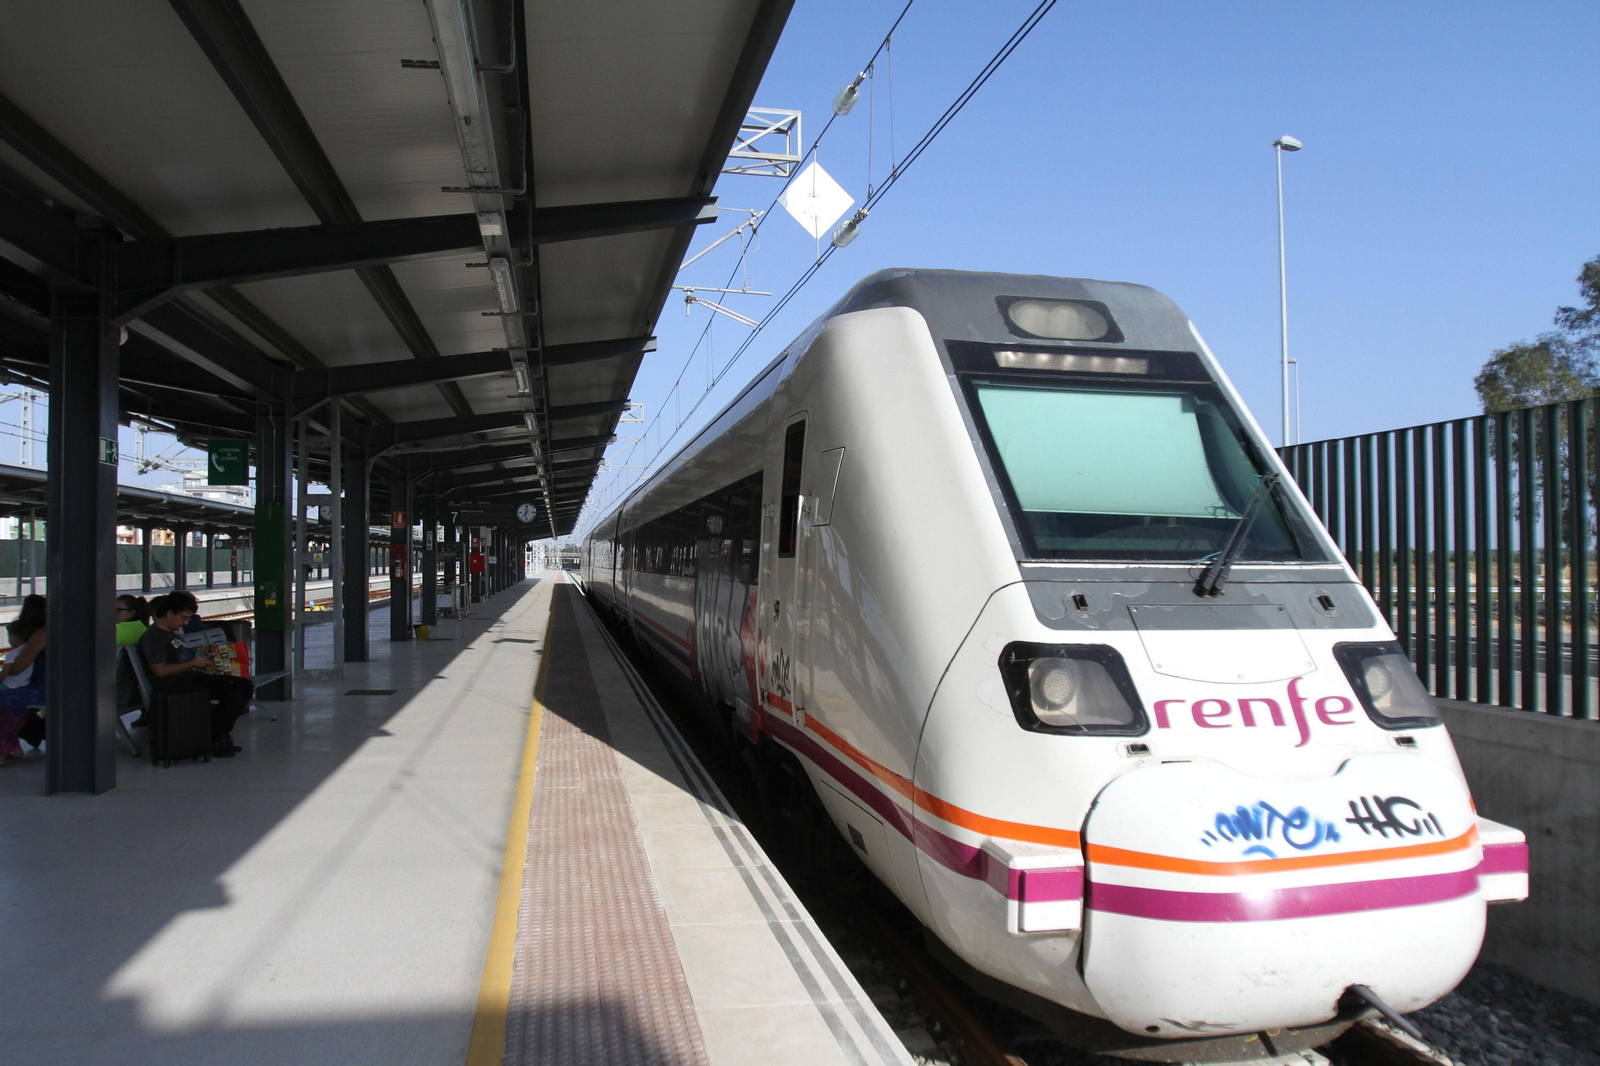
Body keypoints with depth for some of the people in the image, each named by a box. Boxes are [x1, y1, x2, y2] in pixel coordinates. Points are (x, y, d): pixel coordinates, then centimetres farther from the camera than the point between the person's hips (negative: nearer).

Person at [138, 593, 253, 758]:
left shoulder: (172, 634, 25)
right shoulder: (152, 636, -7)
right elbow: (160, 670, -19)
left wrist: (202, 661, 13)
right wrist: (193, 663, -13)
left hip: (192, 677, 10)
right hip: (174, 684, -10)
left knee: (246, 686, -3)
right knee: (233, 688, -25)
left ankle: (221, 736, -2)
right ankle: (214, 740, -13)